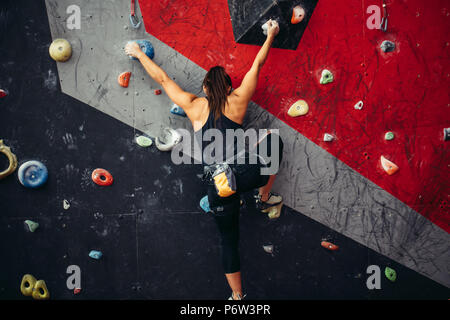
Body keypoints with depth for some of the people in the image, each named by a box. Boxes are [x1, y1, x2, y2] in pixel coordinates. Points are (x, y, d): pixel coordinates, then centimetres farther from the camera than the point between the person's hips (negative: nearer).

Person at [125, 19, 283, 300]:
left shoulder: (194, 106, 6)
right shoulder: (238, 100, 4)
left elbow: (162, 78, 17)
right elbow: (258, 63, 16)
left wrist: (139, 54, 30)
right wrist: (271, 34, 29)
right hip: (243, 174, -1)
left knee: (229, 240, 19)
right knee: (275, 140, 26)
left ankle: (237, 295, 28)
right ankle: (265, 198, 34)